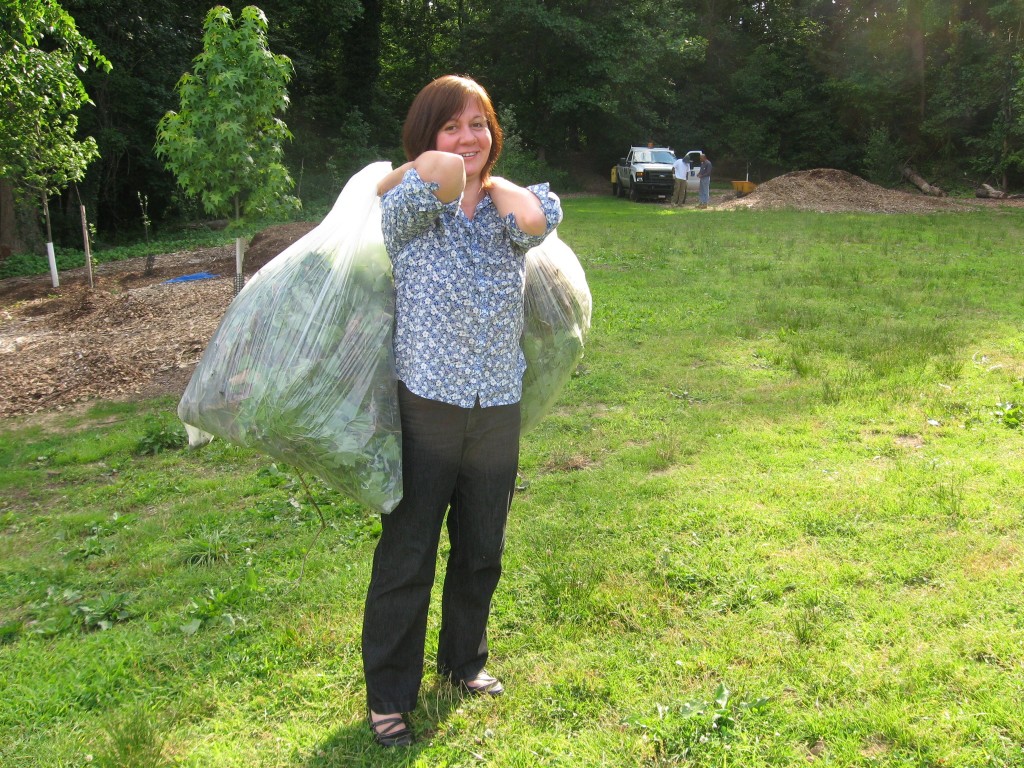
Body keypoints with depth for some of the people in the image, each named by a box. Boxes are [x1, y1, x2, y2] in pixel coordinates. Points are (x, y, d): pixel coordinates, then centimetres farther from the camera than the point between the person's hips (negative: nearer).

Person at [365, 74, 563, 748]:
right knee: (407, 557, 6)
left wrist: (489, 181, -5)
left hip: (499, 408, 4)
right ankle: (389, 696, 25)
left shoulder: (509, 209, 4)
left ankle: (464, 661, 43)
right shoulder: (408, 211, -8)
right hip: (426, 406, -4)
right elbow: (442, 172, -30)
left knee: (481, 551, 19)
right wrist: (414, 175, -9)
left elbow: (538, 218, -20)